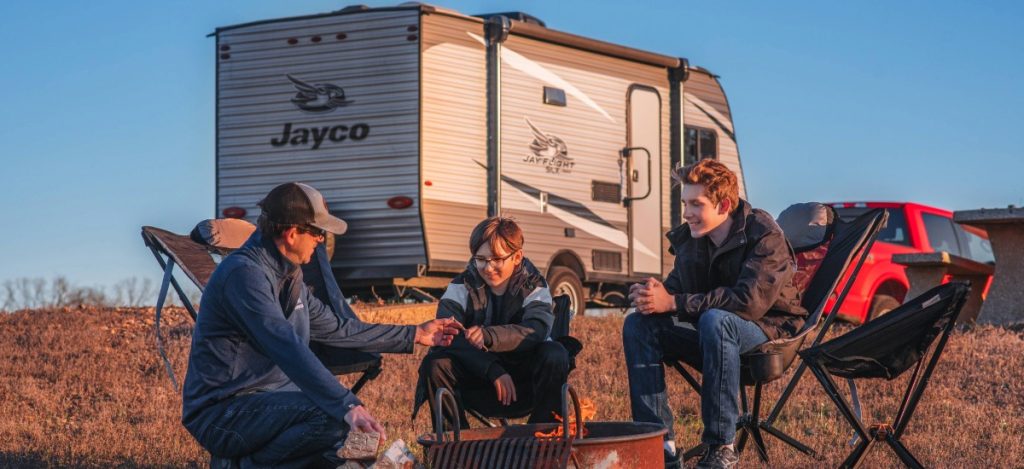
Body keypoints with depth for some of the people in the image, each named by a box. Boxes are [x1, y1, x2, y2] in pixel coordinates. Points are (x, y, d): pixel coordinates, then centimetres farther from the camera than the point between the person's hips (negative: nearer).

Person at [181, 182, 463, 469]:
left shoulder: (288, 276, 11)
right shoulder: (245, 273, -20)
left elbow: (335, 329, 21)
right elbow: (287, 347, -31)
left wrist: (414, 335, 24)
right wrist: (347, 406, -38)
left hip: (263, 400, 10)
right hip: (223, 413, -10)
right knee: (332, 416, -28)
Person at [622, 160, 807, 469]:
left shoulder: (765, 236, -18)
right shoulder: (691, 239, 3)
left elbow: (750, 301, -30)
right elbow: (675, 288, 4)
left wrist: (674, 303, -32)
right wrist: (652, 295, -23)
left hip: (771, 332, -7)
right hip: (714, 334, 7)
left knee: (715, 320, -38)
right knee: (638, 325, -13)